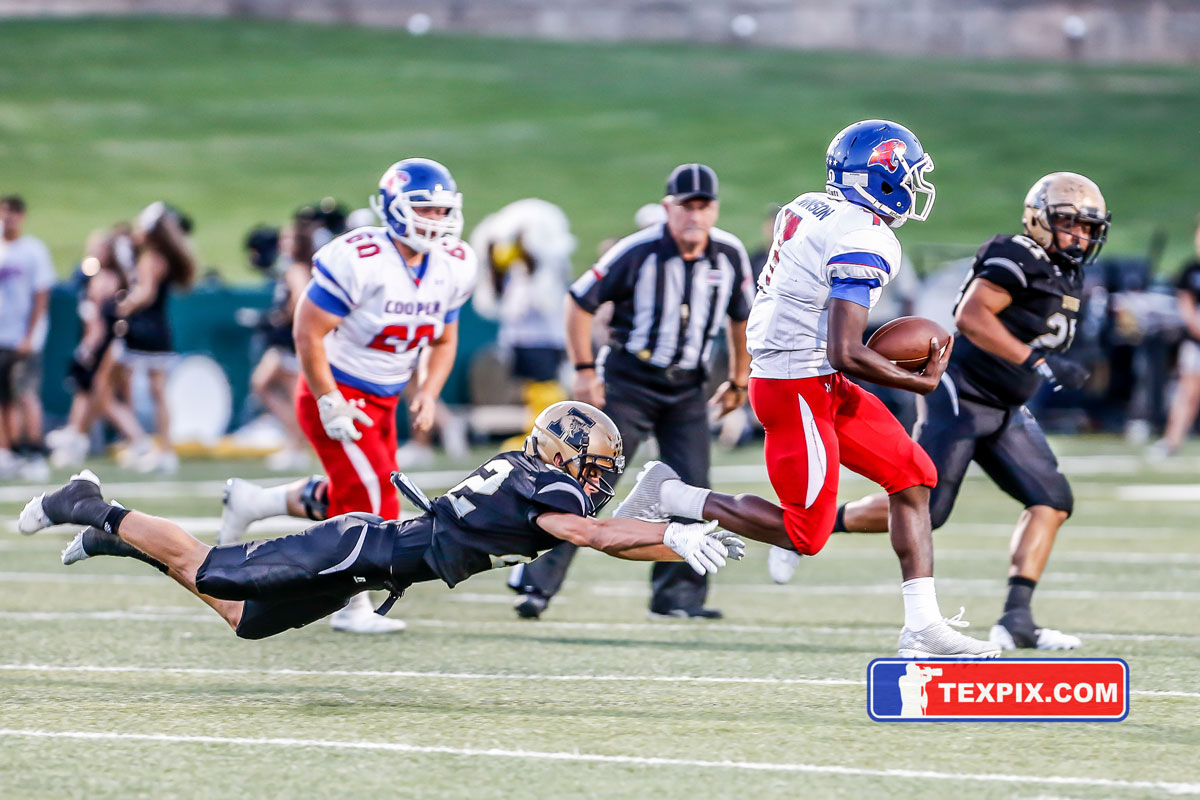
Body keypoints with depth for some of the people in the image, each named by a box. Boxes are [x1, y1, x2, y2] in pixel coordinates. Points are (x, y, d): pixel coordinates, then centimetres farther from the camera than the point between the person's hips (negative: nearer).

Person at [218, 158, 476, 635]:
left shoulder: (451, 269, -2)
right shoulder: (358, 261, -24)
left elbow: (443, 342, 13)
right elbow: (308, 332, -20)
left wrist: (428, 394, -3)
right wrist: (330, 404, -21)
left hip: (382, 402, 8)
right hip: (336, 394, -8)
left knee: (349, 500, 12)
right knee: (372, 502, -11)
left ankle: (251, 502, 29)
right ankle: (353, 609, 5)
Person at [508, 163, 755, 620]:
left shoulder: (730, 256, -3)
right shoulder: (640, 252, -17)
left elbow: (741, 317, 14)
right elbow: (580, 301, -9)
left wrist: (738, 380, 17)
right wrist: (585, 372, -10)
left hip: (687, 388, 4)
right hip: (629, 380, -4)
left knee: (690, 488, -3)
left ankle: (677, 593, 6)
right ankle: (537, 577, -1)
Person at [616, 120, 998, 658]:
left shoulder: (806, 210, 7)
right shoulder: (865, 242, -20)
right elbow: (846, 354, -24)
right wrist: (922, 383, -10)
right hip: (798, 389, -10)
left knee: (912, 475, 9)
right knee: (804, 535, -1)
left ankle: (922, 627, 7)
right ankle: (670, 495, 6)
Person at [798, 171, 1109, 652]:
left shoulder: (1065, 277, 13)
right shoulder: (1018, 261, -16)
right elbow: (970, 316, -28)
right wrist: (1038, 362, -31)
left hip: (1004, 411, 9)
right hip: (959, 396, -9)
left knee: (1052, 501, -7)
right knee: (922, 510, -9)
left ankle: (1016, 620, -11)